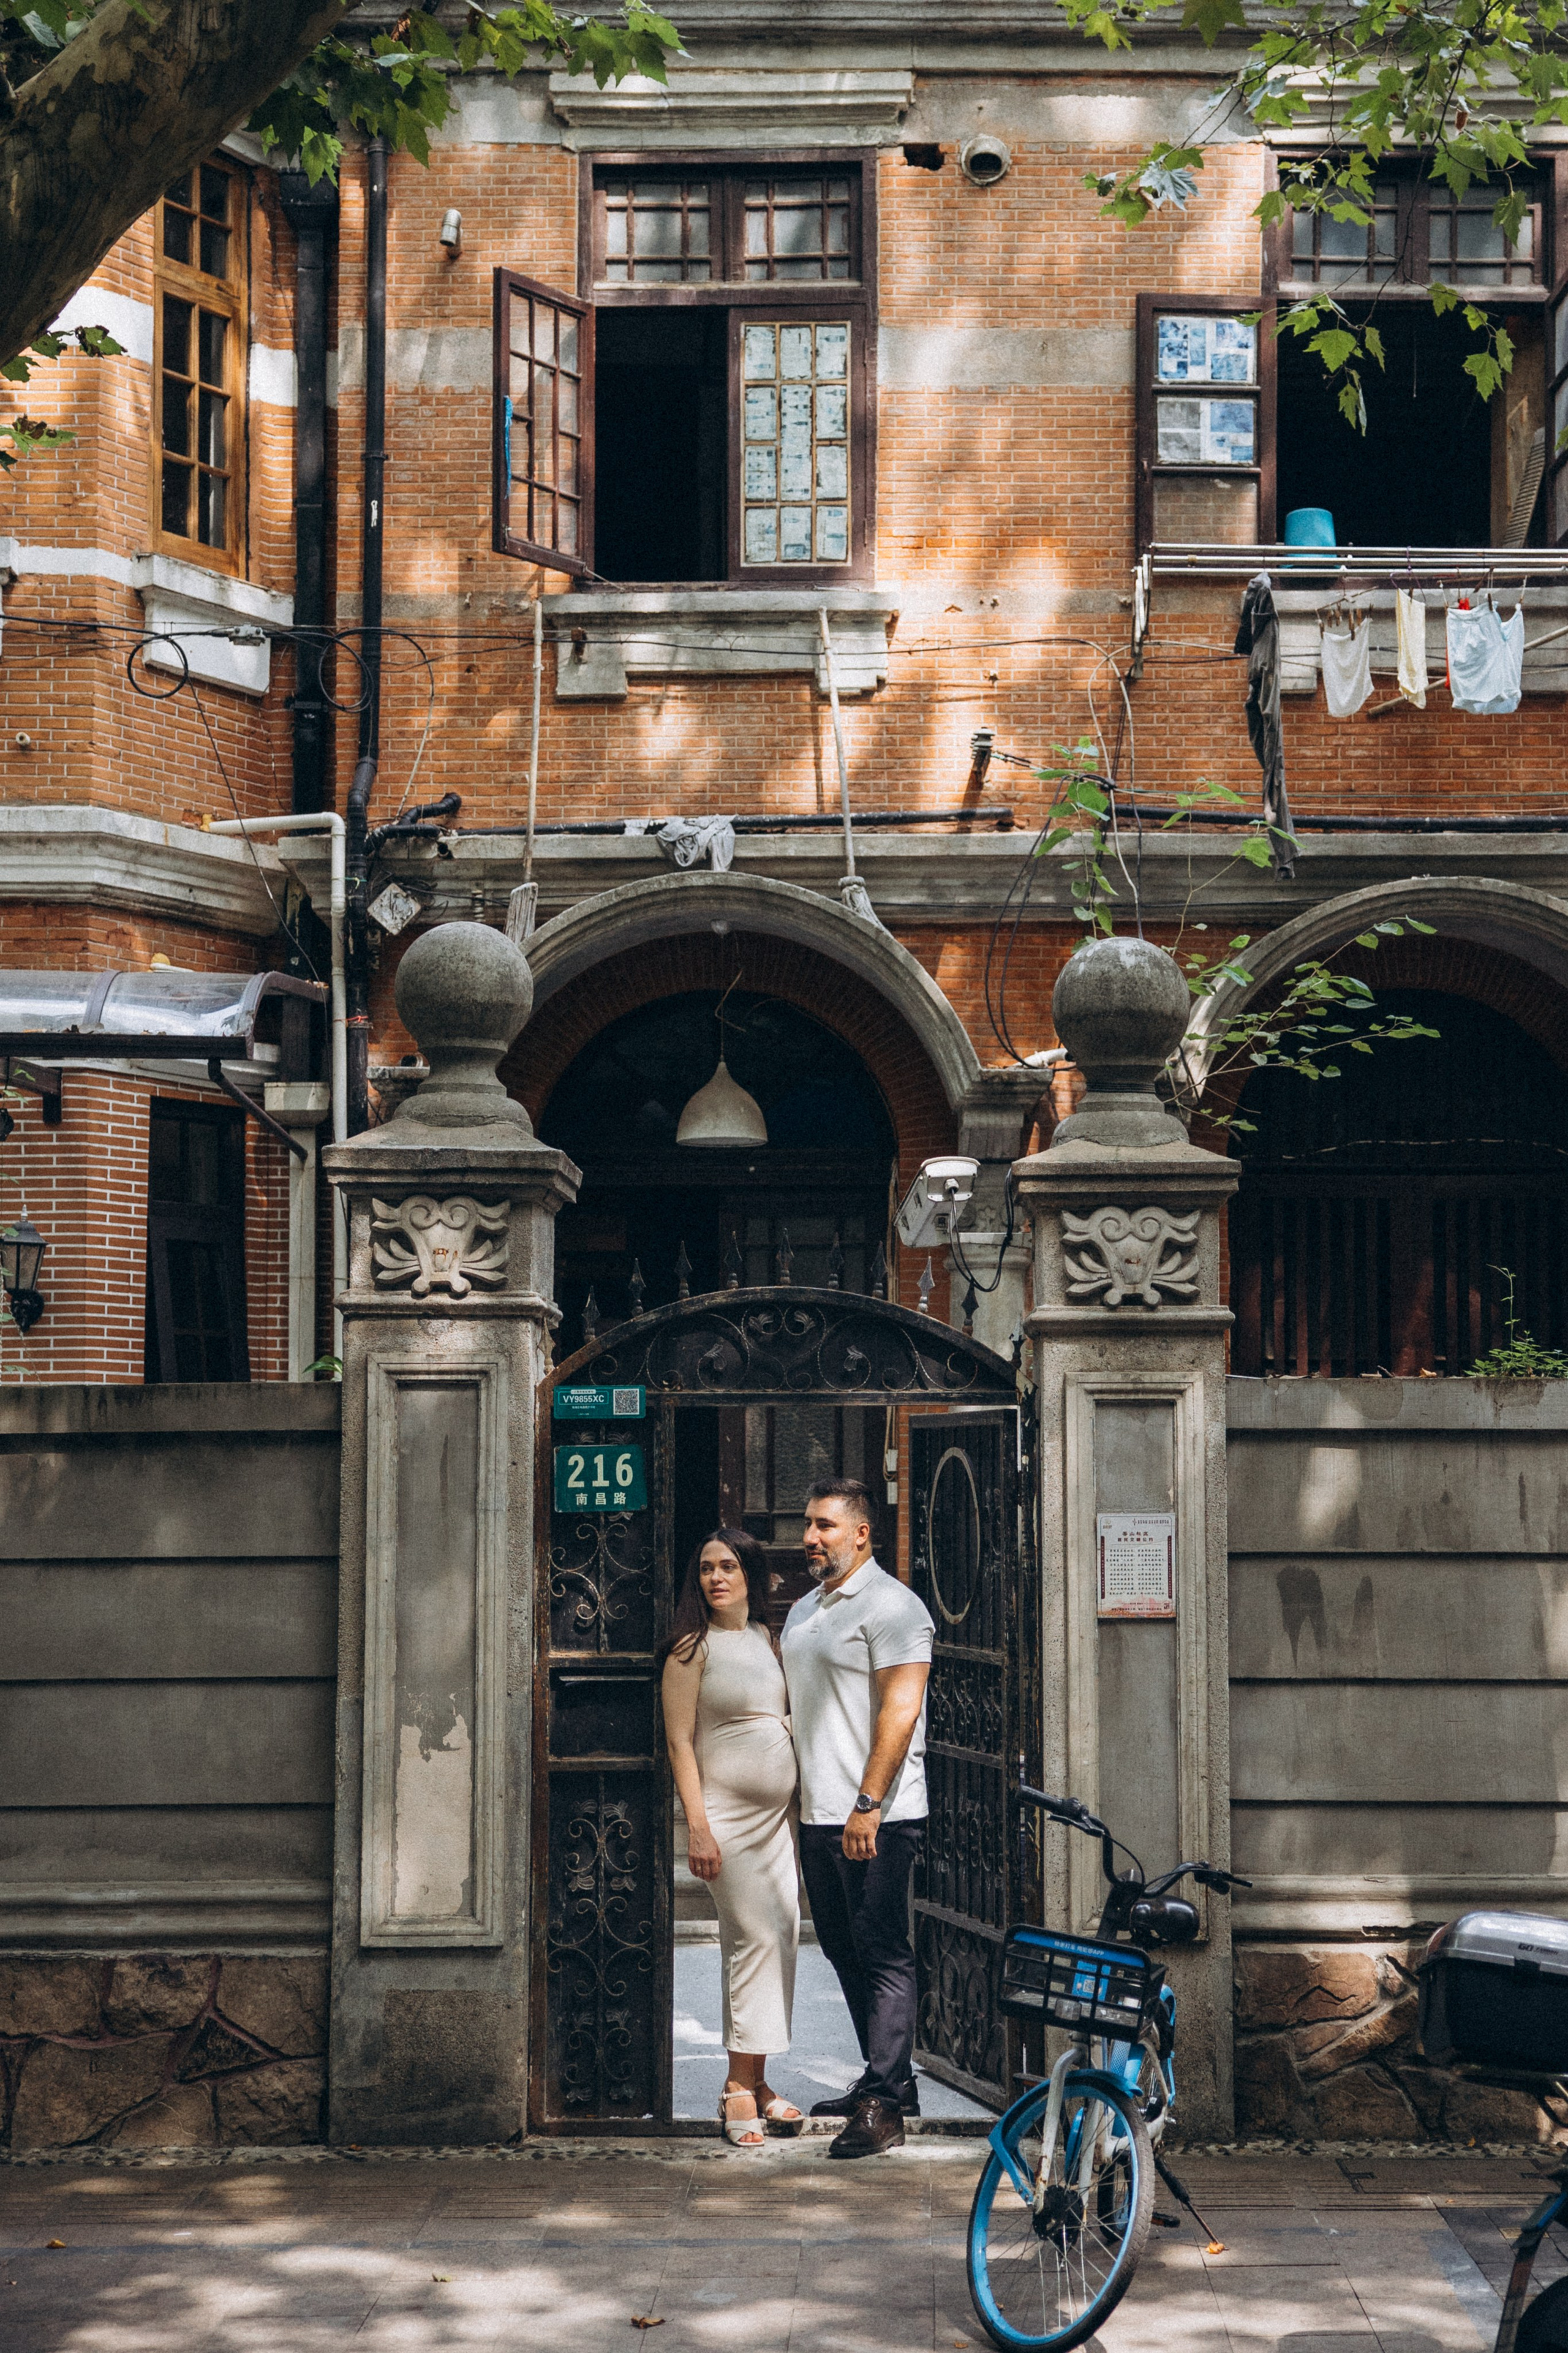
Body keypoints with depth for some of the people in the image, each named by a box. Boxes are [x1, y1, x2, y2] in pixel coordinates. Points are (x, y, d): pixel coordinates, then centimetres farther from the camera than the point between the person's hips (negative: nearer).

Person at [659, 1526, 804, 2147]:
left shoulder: (770, 1641, 13)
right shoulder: (693, 1649, -6)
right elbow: (681, 1741, -9)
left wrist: (806, 1802, 15)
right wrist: (696, 1826, -15)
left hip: (780, 1812, 7)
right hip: (729, 1812, -7)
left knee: (783, 1937, 4)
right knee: (755, 1938, -10)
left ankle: (754, 2082, 12)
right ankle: (740, 2089, -4)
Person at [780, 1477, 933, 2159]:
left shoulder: (890, 1604, -9)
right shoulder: (803, 1610, 19)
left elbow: (900, 1710, -16)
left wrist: (867, 1805, -21)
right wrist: (796, 1806, 19)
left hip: (877, 1819, -9)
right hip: (818, 1817, 9)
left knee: (883, 1954, -8)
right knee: (845, 1951, 13)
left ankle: (883, 2104, -9)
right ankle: (888, 2081, 23)